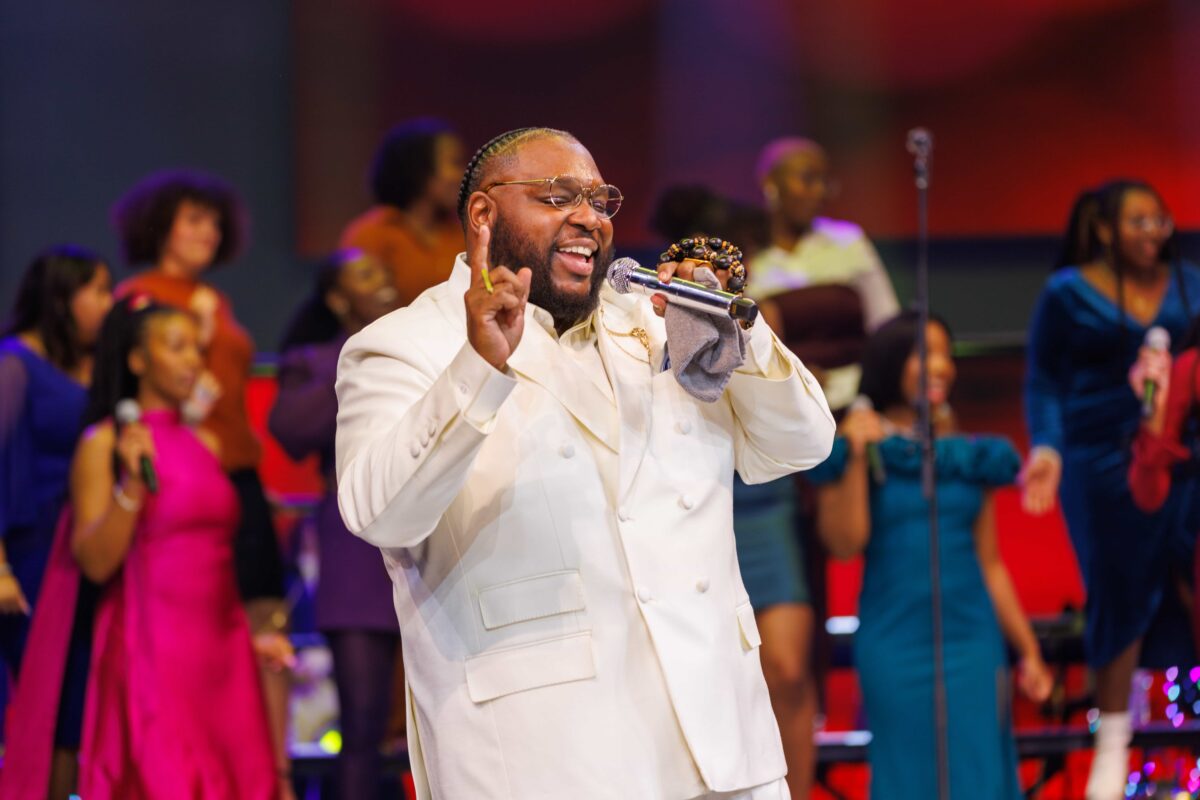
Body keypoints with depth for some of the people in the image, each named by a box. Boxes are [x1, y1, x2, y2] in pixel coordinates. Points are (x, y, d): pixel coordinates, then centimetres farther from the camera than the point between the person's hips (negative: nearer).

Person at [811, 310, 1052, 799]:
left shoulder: (969, 456, 10)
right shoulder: (855, 451, 0)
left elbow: (990, 565, 14)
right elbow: (844, 543, -12)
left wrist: (1028, 650, 14)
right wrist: (857, 457, -17)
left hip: (972, 642, 3)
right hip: (895, 644, -3)